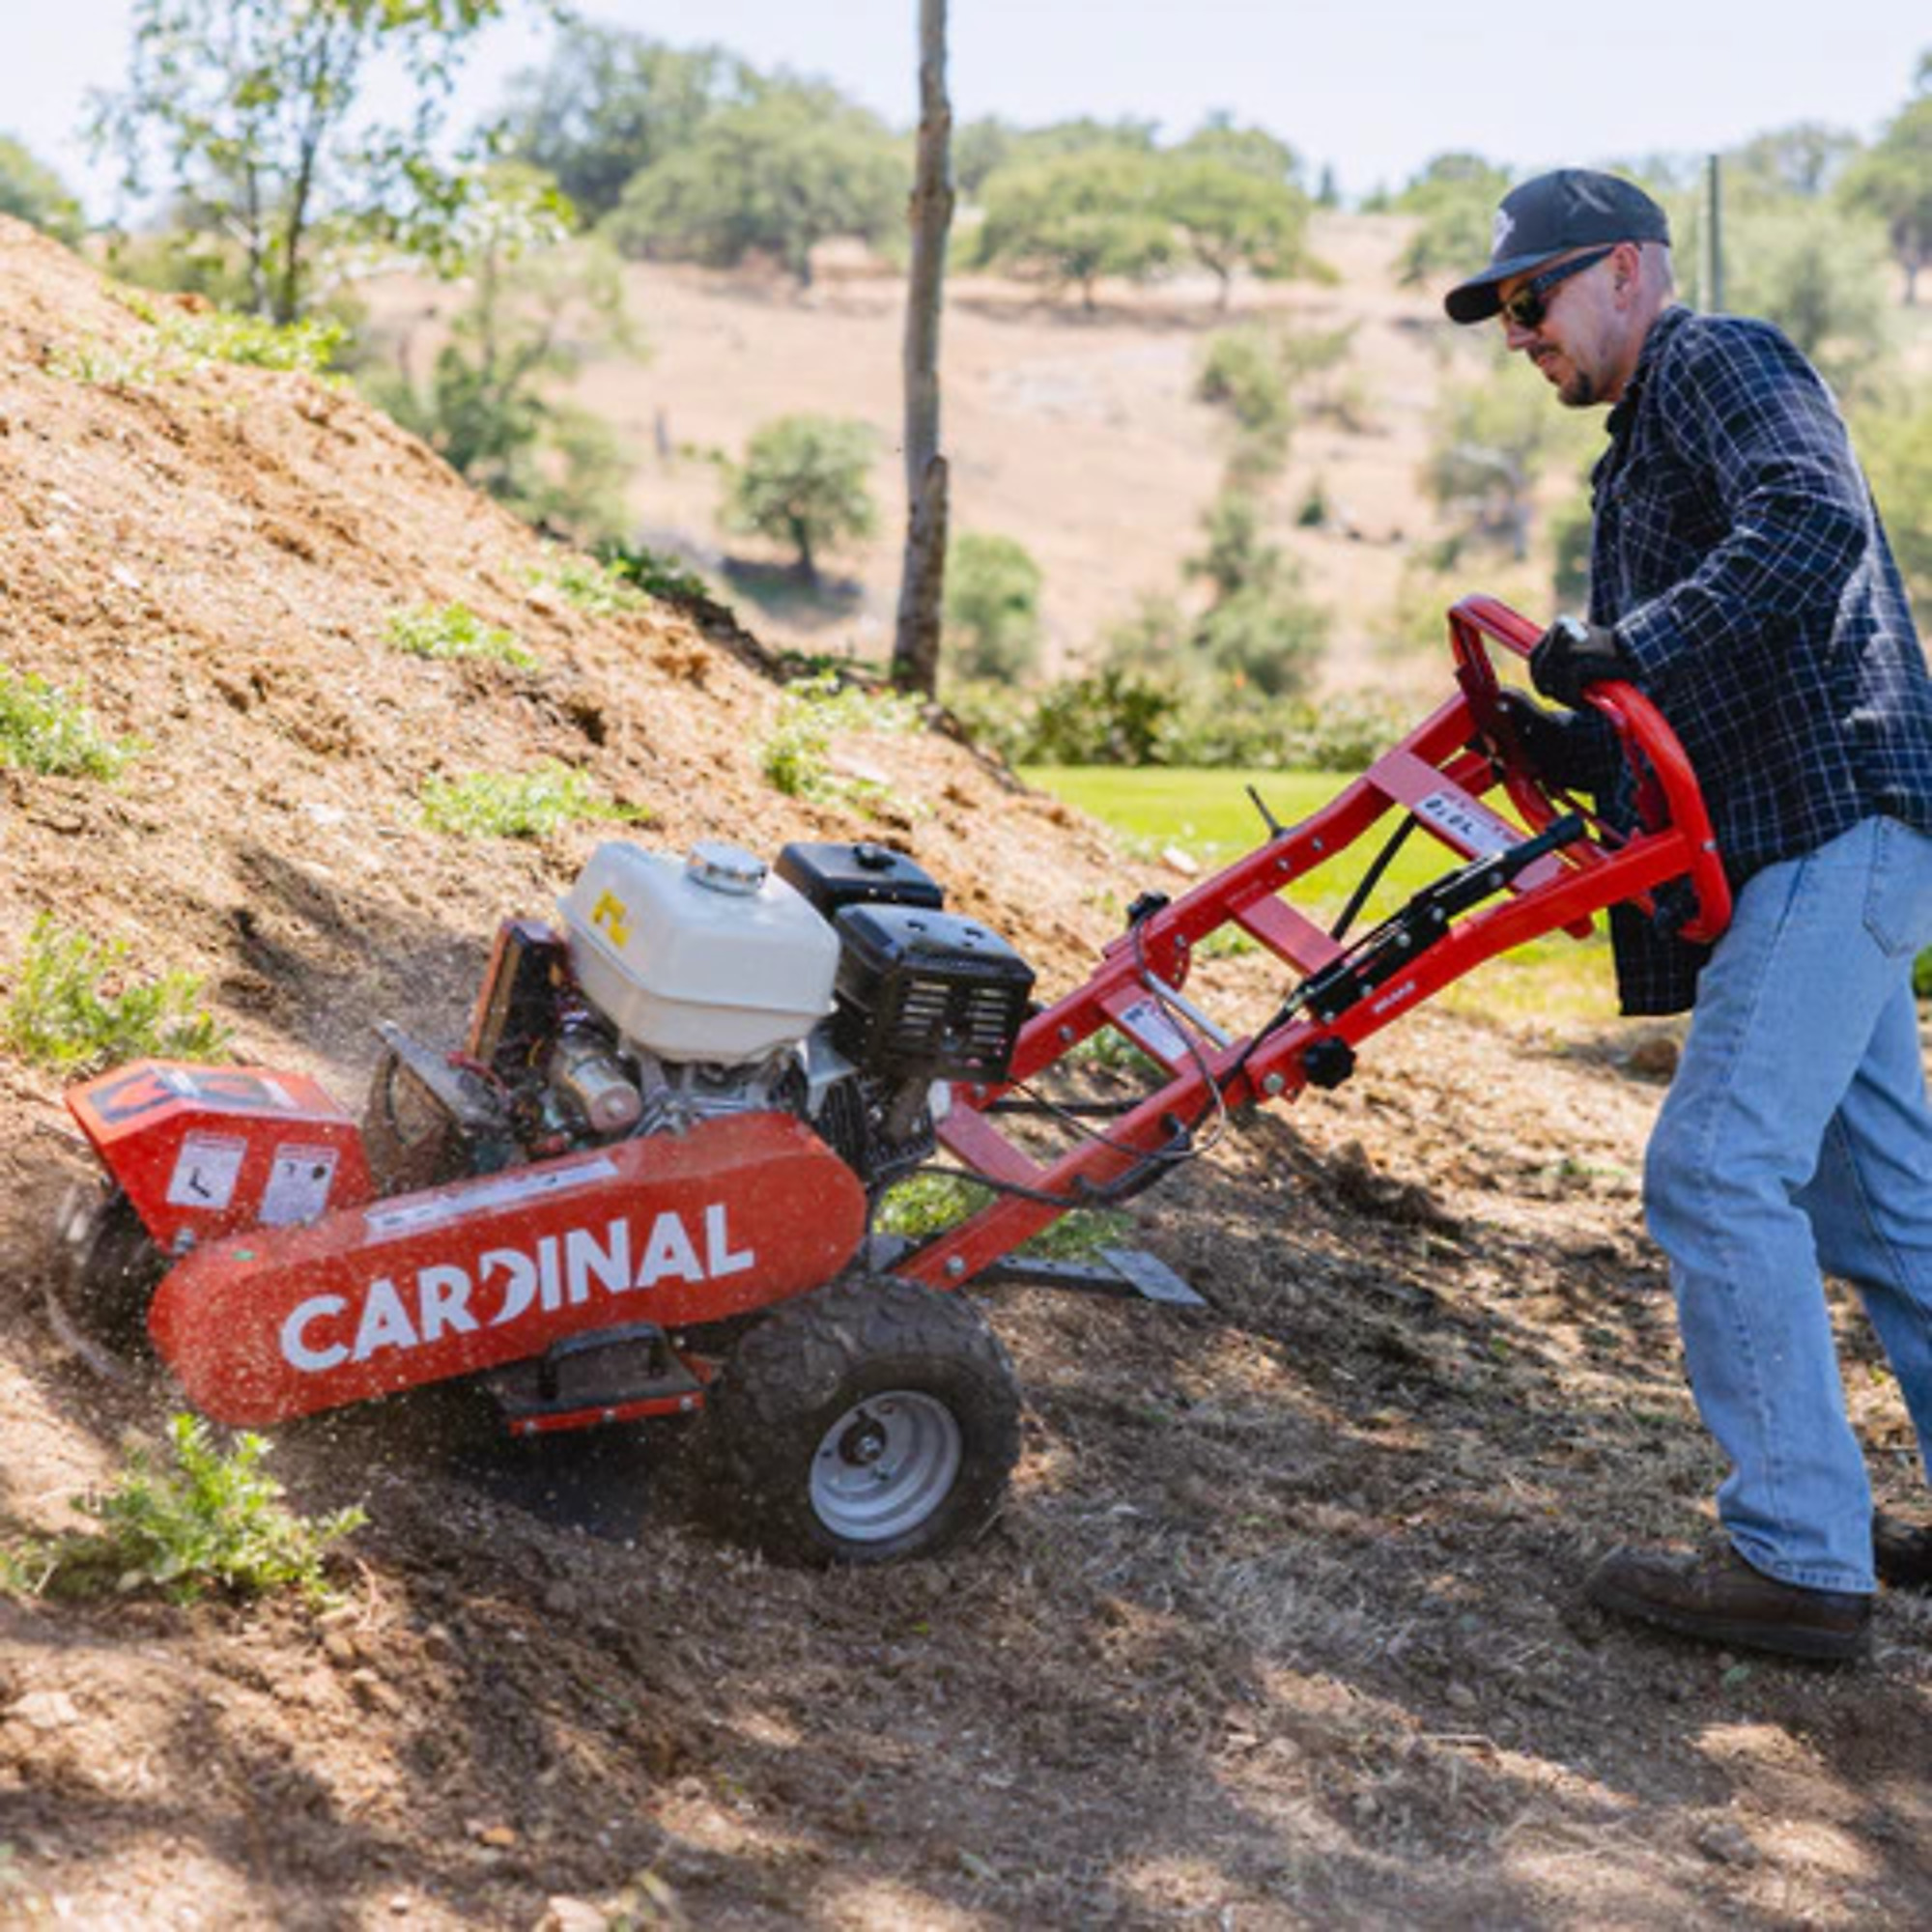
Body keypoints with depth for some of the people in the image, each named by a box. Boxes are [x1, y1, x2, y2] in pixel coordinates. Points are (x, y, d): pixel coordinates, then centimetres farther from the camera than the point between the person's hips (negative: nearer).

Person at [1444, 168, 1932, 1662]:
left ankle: (1798, 1558, -9)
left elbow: (1812, 524, -24)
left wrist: (1629, 647, -25)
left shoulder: (1721, 363, -3)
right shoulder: (1645, 448, 25)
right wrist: (1568, 743, 6)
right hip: (1802, 856, 11)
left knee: (1721, 1170, -14)